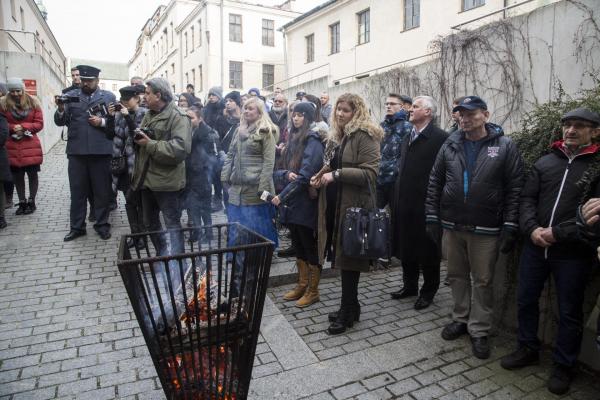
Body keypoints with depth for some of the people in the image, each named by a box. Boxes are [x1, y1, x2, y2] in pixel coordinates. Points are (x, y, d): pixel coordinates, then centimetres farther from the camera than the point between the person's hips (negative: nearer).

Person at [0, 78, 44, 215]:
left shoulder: (33, 102, 1)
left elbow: (39, 123, -1)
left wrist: (23, 127, -14)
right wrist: (12, 128, -14)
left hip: (31, 145, -1)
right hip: (12, 146, 1)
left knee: (32, 174, 3)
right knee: (17, 176, 8)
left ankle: (31, 202, 14)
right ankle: (22, 202, 19)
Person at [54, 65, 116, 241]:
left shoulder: (109, 97, 6)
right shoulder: (70, 95, 9)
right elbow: (60, 122, 4)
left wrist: (102, 122, -15)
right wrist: (61, 110, -15)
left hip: (101, 151, -1)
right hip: (76, 151, 2)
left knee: (102, 190, 7)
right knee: (77, 190, 8)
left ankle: (102, 225, 19)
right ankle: (77, 227, 19)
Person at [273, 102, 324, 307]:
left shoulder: (313, 141, -10)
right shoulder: (292, 140, 13)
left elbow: (305, 175, -20)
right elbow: (278, 171, 9)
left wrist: (282, 196, -18)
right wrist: (286, 174, -13)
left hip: (306, 204, -7)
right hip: (291, 204, 7)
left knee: (310, 248, 5)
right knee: (298, 246, 17)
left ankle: (313, 291, 20)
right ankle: (302, 285, 32)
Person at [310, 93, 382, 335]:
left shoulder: (365, 135, -11)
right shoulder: (343, 135, 15)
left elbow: (369, 172, -19)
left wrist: (336, 174, -21)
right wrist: (323, 174, 7)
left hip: (355, 206, -8)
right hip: (340, 204, 9)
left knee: (348, 258, 1)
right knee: (344, 256, 15)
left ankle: (347, 313, 17)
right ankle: (350, 308, 30)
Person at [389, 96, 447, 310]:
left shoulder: (439, 137, -12)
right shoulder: (408, 137, 14)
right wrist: (395, 198, 11)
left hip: (425, 204, -7)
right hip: (404, 203, 7)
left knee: (427, 250, 8)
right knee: (406, 246, 16)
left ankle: (428, 290, 26)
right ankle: (410, 285, 34)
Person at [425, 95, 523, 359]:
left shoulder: (505, 147, -4)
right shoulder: (450, 146, 5)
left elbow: (515, 190, -5)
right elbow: (435, 182, 6)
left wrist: (510, 227, -10)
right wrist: (432, 218, 2)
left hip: (486, 229, -3)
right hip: (452, 225, 3)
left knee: (483, 280, 7)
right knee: (457, 275, 14)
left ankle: (479, 330, 22)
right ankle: (461, 319, 32)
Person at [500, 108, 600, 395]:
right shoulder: (545, 162, 8)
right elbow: (527, 198, 4)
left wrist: (558, 233, -18)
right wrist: (532, 229, -11)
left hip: (573, 252, -3)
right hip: (535, 245, 4)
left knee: (569, 312, 10)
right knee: (526, 299, 14)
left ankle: (564, 365, 29)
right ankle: (528, 349, 34)